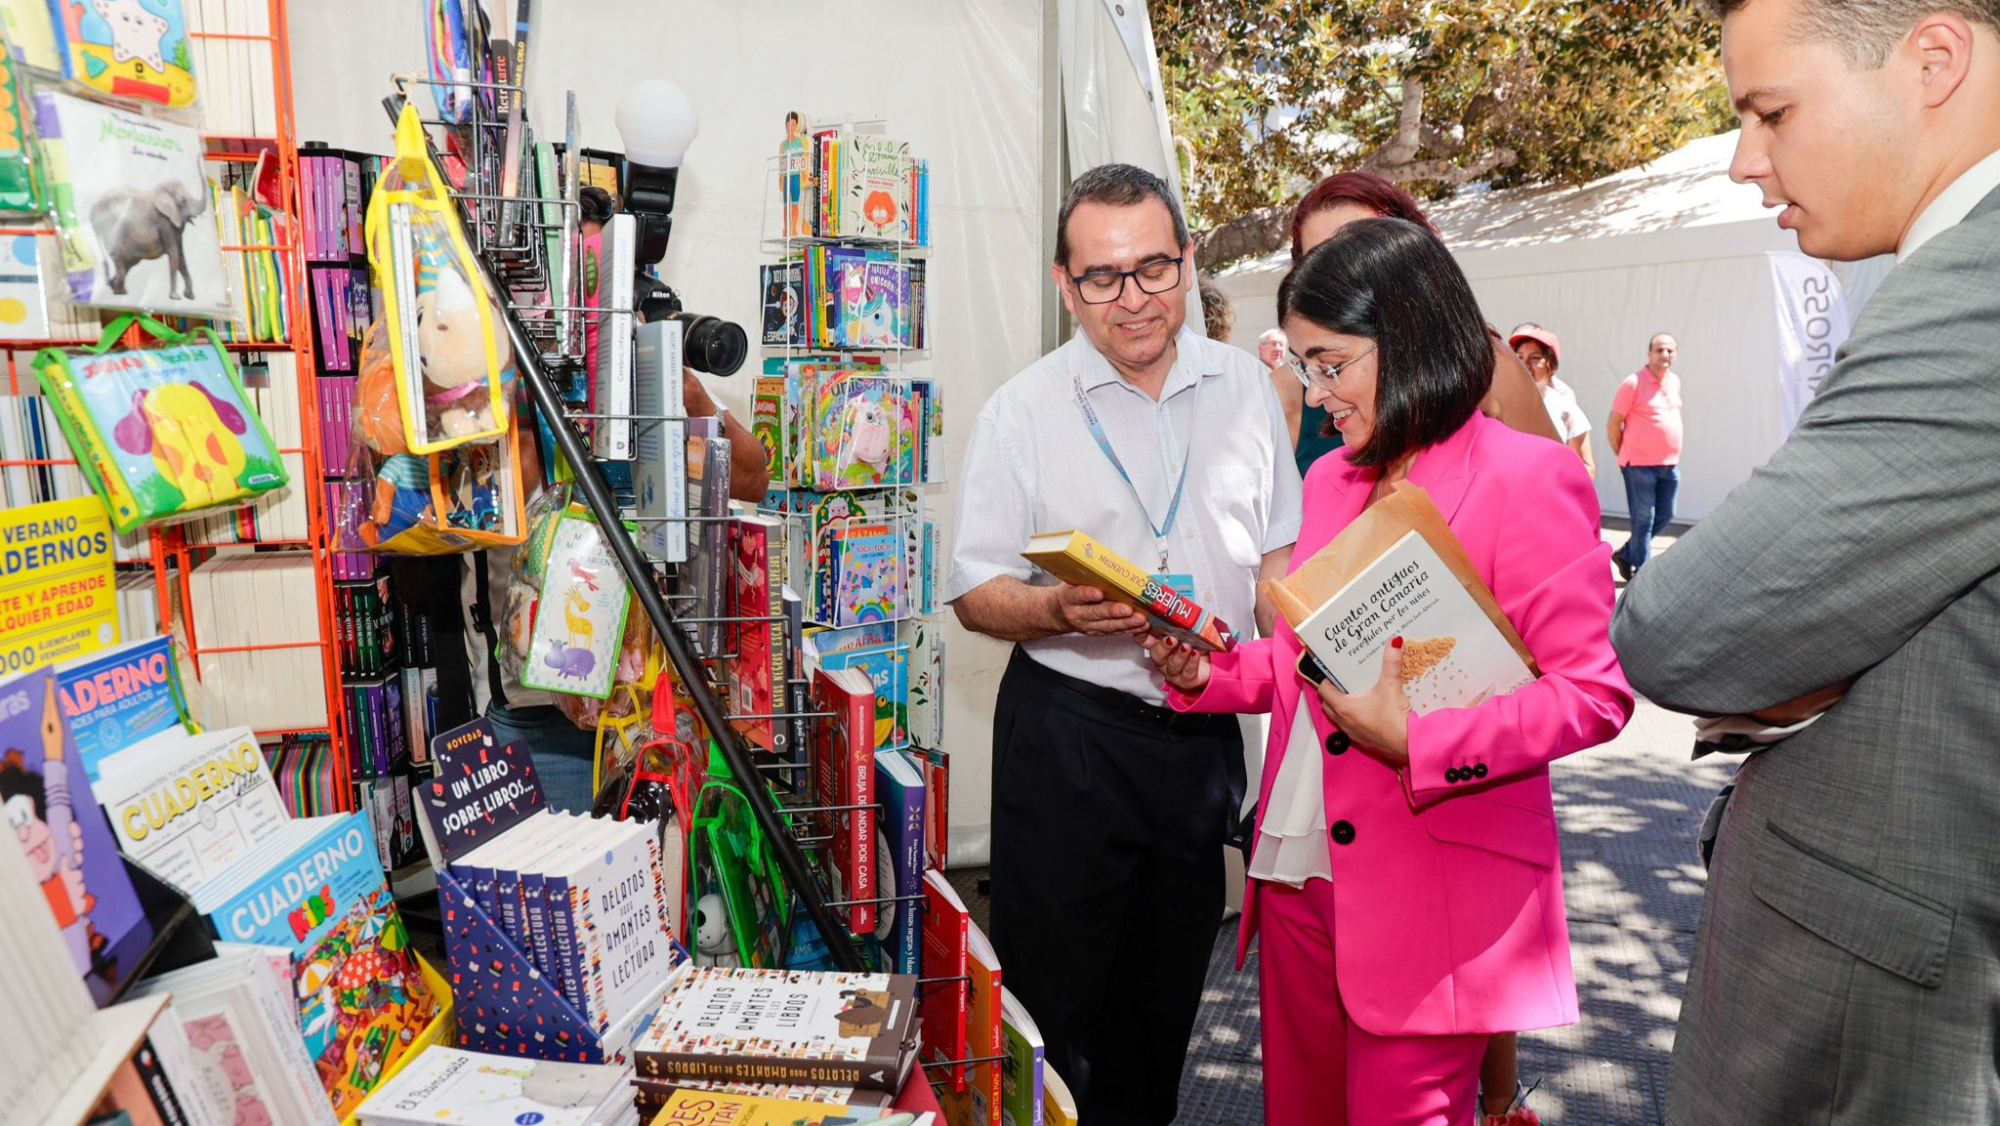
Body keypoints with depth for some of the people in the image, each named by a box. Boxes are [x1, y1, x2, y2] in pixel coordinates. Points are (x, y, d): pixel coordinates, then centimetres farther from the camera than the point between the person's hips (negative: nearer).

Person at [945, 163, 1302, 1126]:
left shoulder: (1244, 387, 5)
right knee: (1055, 989, 6)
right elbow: (976, 595, -5)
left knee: (1169, 985, 19)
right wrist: (1063, 610, -24)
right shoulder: (1020, 412, -6)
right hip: (1067, 730, -3)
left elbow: (1279, 556, 13)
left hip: (1205, 727, 4)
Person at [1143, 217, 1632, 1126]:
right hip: (1300, 870, 7)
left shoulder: (1528, 480, -9)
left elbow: (1596, 693, -13)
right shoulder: (1330, 481, 12)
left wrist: (1417, 742, -23)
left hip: (1433, 900, -6)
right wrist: (1206, 673, 1)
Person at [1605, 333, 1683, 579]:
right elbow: (1613, 425, -8)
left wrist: (1673, 455, 16)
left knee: (1665, 517, 12)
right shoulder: (1634, 383, -11)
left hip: (1670, 465, 7)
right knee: (1643, 520, -1)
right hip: (1640, 465, -7)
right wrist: (1624, 457, -1)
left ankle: (1626, 555, 28)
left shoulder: (1675, 381, 10)